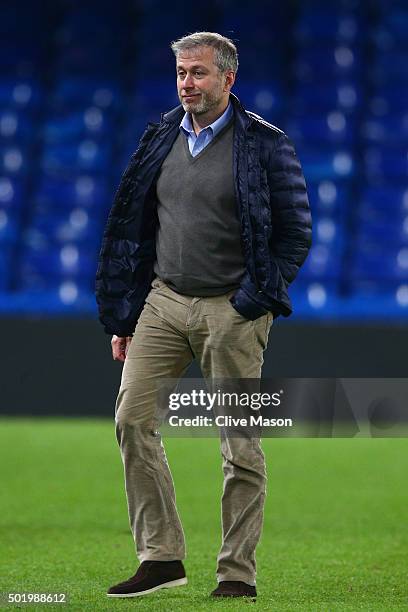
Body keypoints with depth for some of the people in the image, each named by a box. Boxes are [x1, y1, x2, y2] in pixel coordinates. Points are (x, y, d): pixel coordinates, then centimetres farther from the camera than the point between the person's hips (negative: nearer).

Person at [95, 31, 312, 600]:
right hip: (164, 301, 5)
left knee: (240, 444, -1)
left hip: (231, 311, -5)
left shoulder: (264, 144, -4)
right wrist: (125, 318, 13)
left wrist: (253, 302, -10)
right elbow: (135, 229, 17)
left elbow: (296, 233, -3)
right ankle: (161, 556, 1)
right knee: (133, 418, -7)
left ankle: (238, 574, 5)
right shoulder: (160, 140, 11)